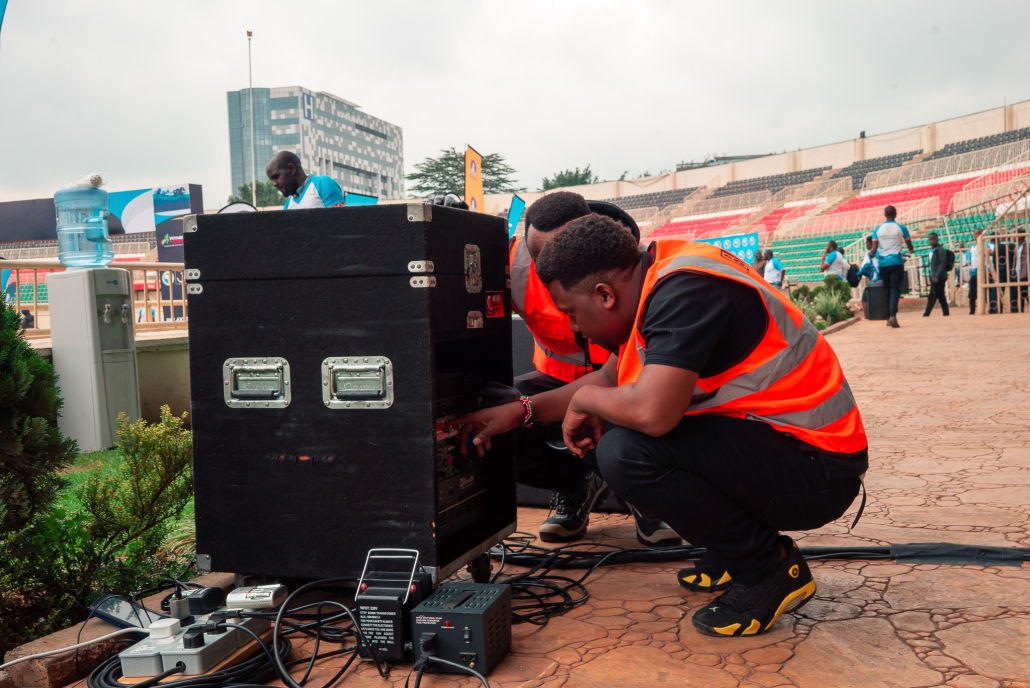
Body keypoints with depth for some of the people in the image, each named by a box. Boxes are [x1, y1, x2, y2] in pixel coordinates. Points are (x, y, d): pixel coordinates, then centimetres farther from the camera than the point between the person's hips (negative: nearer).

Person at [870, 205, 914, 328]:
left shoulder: (877, 230, 2)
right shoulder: (901, 228, 0)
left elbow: (874, 250, -2)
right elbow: (909, 245, 13)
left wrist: (870, 253, 21)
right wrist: (911, 250, 36)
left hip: (883, 264, 2)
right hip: (896, 262, -2)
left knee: (887, 290, 12)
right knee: (895, 289, -6)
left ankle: (889, 317, 15)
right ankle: (893, 314, -25)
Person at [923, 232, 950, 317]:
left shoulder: (940, 250, -9)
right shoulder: (931, 250, 16)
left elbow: (942, 264, -16)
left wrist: (937, 277, -20)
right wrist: (931, 277, 13)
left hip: (939, 278, -8)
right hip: (934, 277, 8)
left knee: (932, 296, -10)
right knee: (941, 297, 9)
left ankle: (926, 314, -12)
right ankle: (946, 313, 12)